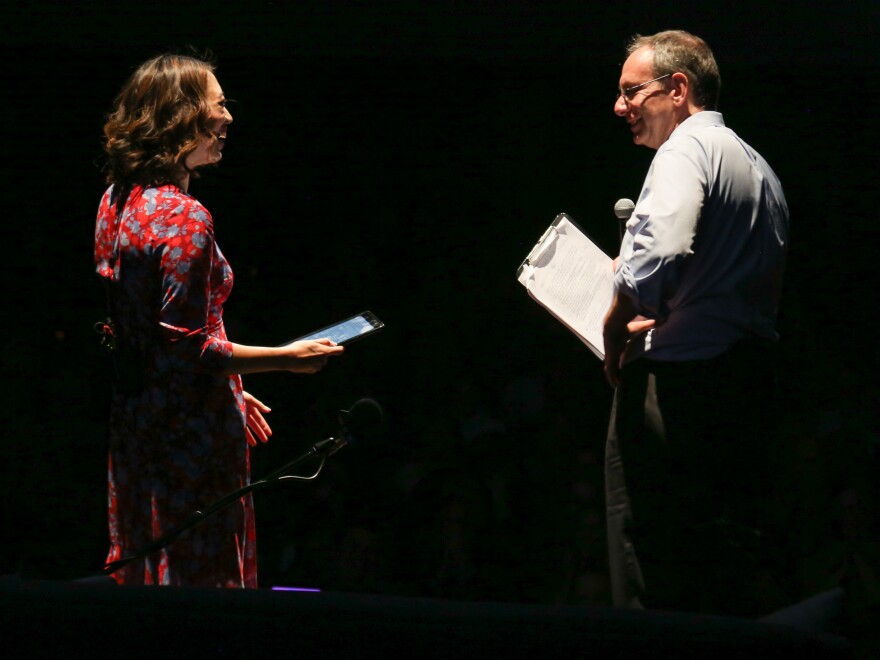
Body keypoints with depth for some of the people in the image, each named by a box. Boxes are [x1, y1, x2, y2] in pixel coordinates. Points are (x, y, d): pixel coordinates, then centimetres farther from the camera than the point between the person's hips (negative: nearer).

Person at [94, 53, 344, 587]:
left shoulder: (119, 199, 8)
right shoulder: (185, 218, -21)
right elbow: (187, 346, -22)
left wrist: (232, 392, 23)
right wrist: (289, 359, -14)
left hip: (135, 419, 9)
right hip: (191, 432, -9)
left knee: (146, 573, 15)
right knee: (199, 577, -3)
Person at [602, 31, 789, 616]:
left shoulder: (687, 147, -7)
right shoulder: (758, 166, 21)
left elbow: (660, 250, -25)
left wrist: (616, 325, -11)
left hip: (677, 377, -9)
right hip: (752, 378, 9)